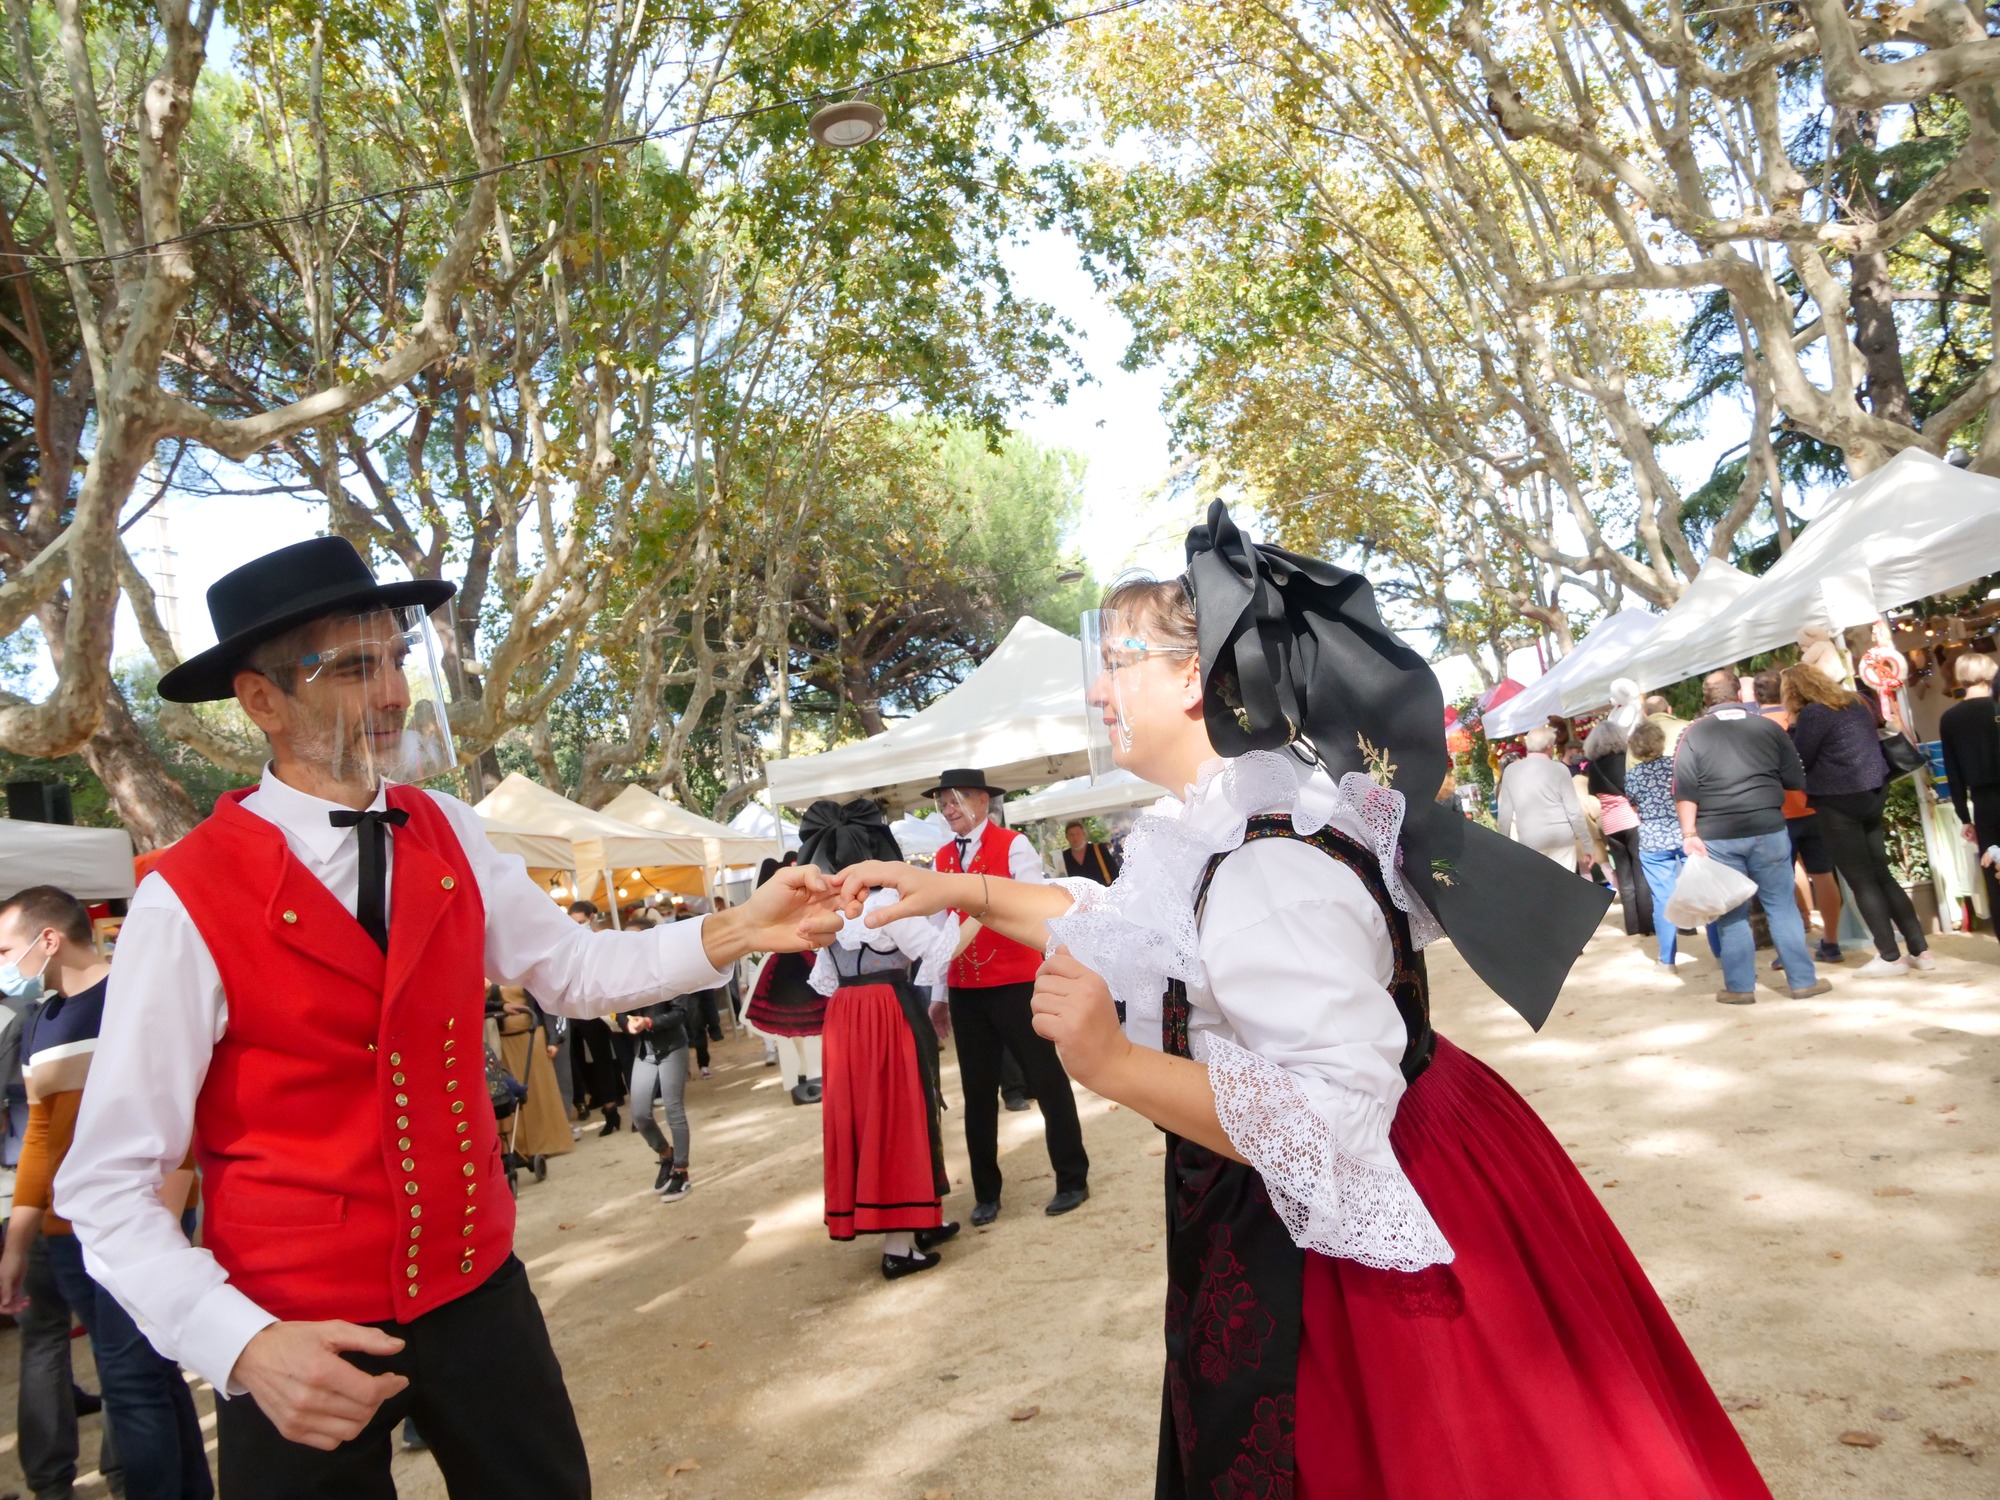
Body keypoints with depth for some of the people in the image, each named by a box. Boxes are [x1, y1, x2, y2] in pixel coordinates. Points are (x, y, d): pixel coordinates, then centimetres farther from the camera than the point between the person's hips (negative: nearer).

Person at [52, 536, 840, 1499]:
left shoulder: (446, 835, -2)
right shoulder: (189, 899, -17)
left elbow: (571, 968, 2)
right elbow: (108, 1185, -13)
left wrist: (732, 934, -12)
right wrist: (243, 1344, -26)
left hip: (479, 1283, 5)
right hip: (301, 1342, -4)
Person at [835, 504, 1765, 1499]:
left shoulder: (1267, 869, -31)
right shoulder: (1235, 826, 1)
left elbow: (1334, 1122, -33)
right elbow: (1134, 923, 17)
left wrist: (1114, 1064, -36)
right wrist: (966, 893, 11)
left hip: (1341, 1256, -10)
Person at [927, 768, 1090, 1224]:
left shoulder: (1012, 845, -7)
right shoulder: (942, 858, 9)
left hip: (1016, 983, -5)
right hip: (964, 990, 5)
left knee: (1045, 1077, 4)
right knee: (977, 1090, 12)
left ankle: (1072, 1180, 19)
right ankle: (986, 1194, 24)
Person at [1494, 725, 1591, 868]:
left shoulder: (1510, 771, 3)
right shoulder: (1559, 769, -3)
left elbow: (1505, 812, 4)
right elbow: (1574, 810, -4)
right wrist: (1587, 845, 3)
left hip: (1530, 840, 1)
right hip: (1561, 836, -1)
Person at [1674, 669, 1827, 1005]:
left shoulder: (1694, 734, 0)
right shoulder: (1768, 727, 4)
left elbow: (1684, 790, -7)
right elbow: (1797, 781, 8)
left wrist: (1689, 833, -7)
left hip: (1717, 837, -1)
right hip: (1768, 830, 1)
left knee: (1731, 913, 6)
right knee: (1782, 906, 10)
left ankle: (1740, 987, 11)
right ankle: (1803, 980, 16)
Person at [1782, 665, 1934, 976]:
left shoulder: (1813, 713, -13)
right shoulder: (1857, 704, 12)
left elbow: (1798, 762, -11)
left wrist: (1793, 729, 4)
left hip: (1839, 802, -8)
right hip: (1872, 794, 8)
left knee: (1861, 881, 0)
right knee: (1882, 875, 13)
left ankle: (1890, 957, 3)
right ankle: (1920, 950, 14)